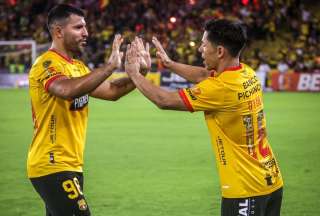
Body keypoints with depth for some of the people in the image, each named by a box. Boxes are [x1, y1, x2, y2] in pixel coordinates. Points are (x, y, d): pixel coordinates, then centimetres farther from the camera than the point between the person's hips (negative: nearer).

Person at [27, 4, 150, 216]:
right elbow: (66, 90, -36)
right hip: (53, 166, -9)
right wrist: (109, 66, -34)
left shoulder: (77, 65, 14)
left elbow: (110, 91, 14)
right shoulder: (47, 64, -15)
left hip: (70, 165, 9)